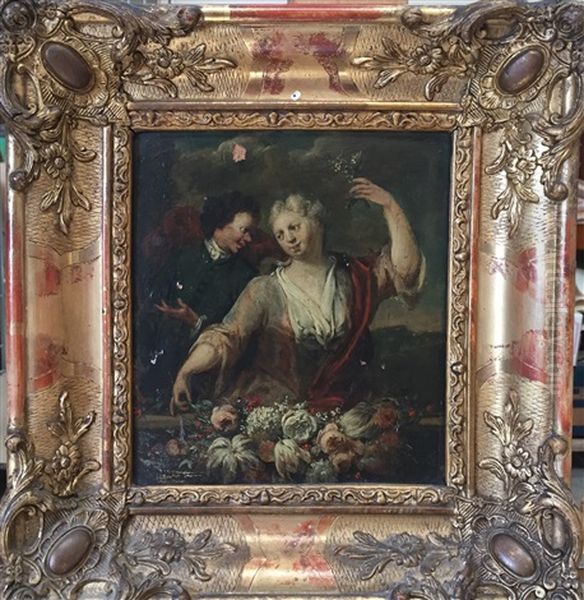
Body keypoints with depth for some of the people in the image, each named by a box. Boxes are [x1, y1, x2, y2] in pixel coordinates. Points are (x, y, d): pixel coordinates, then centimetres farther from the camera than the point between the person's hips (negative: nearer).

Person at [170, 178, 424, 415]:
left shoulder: (355, 278, 6)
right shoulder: (265, 290, -1)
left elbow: (404, 268, -3)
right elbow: (226, 336, -7)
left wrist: (389, 205, -7)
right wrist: (184, 372, -20)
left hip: (336, 409, 1)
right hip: (269, 408, 0)